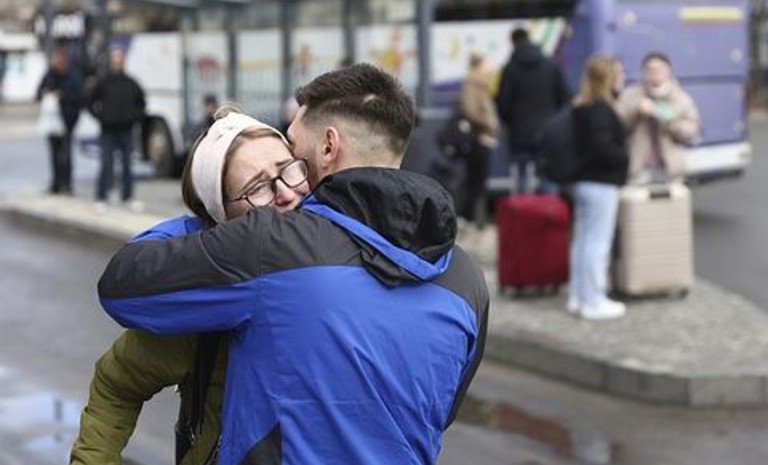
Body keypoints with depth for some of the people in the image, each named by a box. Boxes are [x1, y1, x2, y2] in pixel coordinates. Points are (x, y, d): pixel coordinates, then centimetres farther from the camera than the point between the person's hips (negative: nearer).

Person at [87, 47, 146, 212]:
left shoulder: (131, 84, 5)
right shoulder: (103, 83, -2)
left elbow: (141, 103, 16)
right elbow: (91, 103, 5)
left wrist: (135, 116, 1)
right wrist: (100, 116, -6)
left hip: (126, 131, 3)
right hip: (108, 132, -3)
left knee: (127, 165, 8)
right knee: (107, 165, -2)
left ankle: (128, 197, 17)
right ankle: (101, 199, 5)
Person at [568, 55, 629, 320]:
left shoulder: (582, 107, 11)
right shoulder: (600, 110, -19)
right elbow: (602, 149, -25)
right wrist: (626, 157, -11)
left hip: (585, 181, 10)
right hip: (601, 184, -10)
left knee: (582, 239, 14)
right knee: (598, 242, -4)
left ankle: (578, 296, 22)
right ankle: (594, 302, 0)